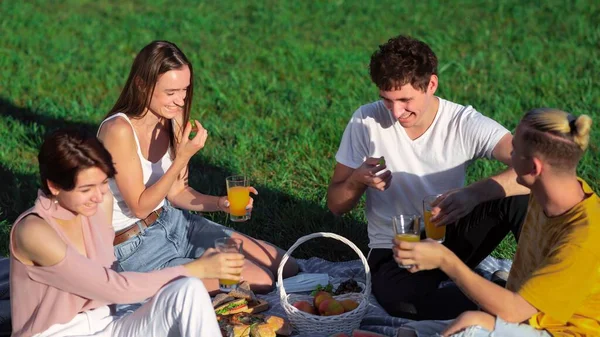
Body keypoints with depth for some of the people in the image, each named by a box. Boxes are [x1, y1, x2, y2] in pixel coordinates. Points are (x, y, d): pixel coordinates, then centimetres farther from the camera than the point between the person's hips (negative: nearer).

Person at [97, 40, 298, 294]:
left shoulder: (171, 122, 0)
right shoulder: (119, 130, -24)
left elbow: (176, 192, 7)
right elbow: (140, 207, -19)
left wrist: (220, 203, -11)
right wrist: (182, 158, -27)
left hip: (175, 222, 8)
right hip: (137, 246, -8)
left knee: (287, 268, 5)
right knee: (261, 282, -16)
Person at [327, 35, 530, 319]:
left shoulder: (465, 123, -14)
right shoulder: (366, 121, -10)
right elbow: (336, 205, -1)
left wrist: (475, 193, -45)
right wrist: (357, 180, -24)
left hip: (452, 238, 1)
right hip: (394, 251, 0)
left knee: (519, 192, -26)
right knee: (400, 296, -38)